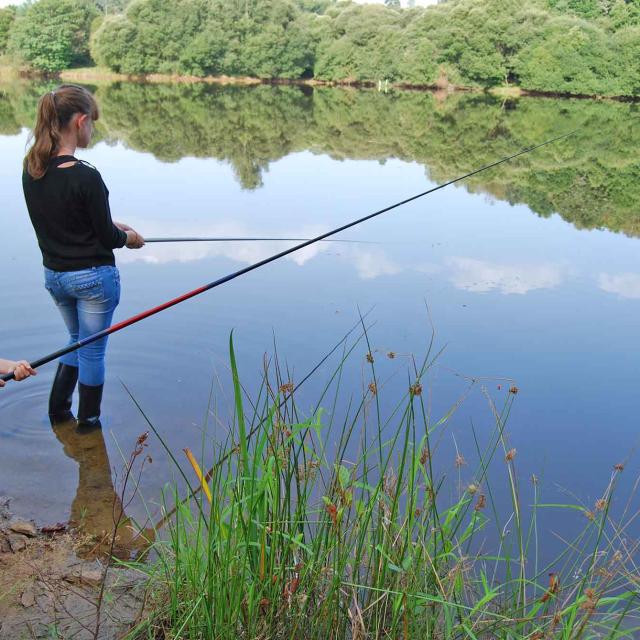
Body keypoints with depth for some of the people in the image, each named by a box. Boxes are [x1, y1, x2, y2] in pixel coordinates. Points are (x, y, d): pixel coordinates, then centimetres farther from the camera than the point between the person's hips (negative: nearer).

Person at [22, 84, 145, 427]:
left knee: (78, 340, 27)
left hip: (53, 275, 7)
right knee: (92, 350, 10)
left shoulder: (31, 170, -3)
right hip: (93, 276, -7)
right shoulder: (86, 177, -24)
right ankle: (88, 423, 25)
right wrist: (128, 237, 6)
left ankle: (57, 410, 32)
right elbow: (107, 238, -16)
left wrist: (111, 226, 13)